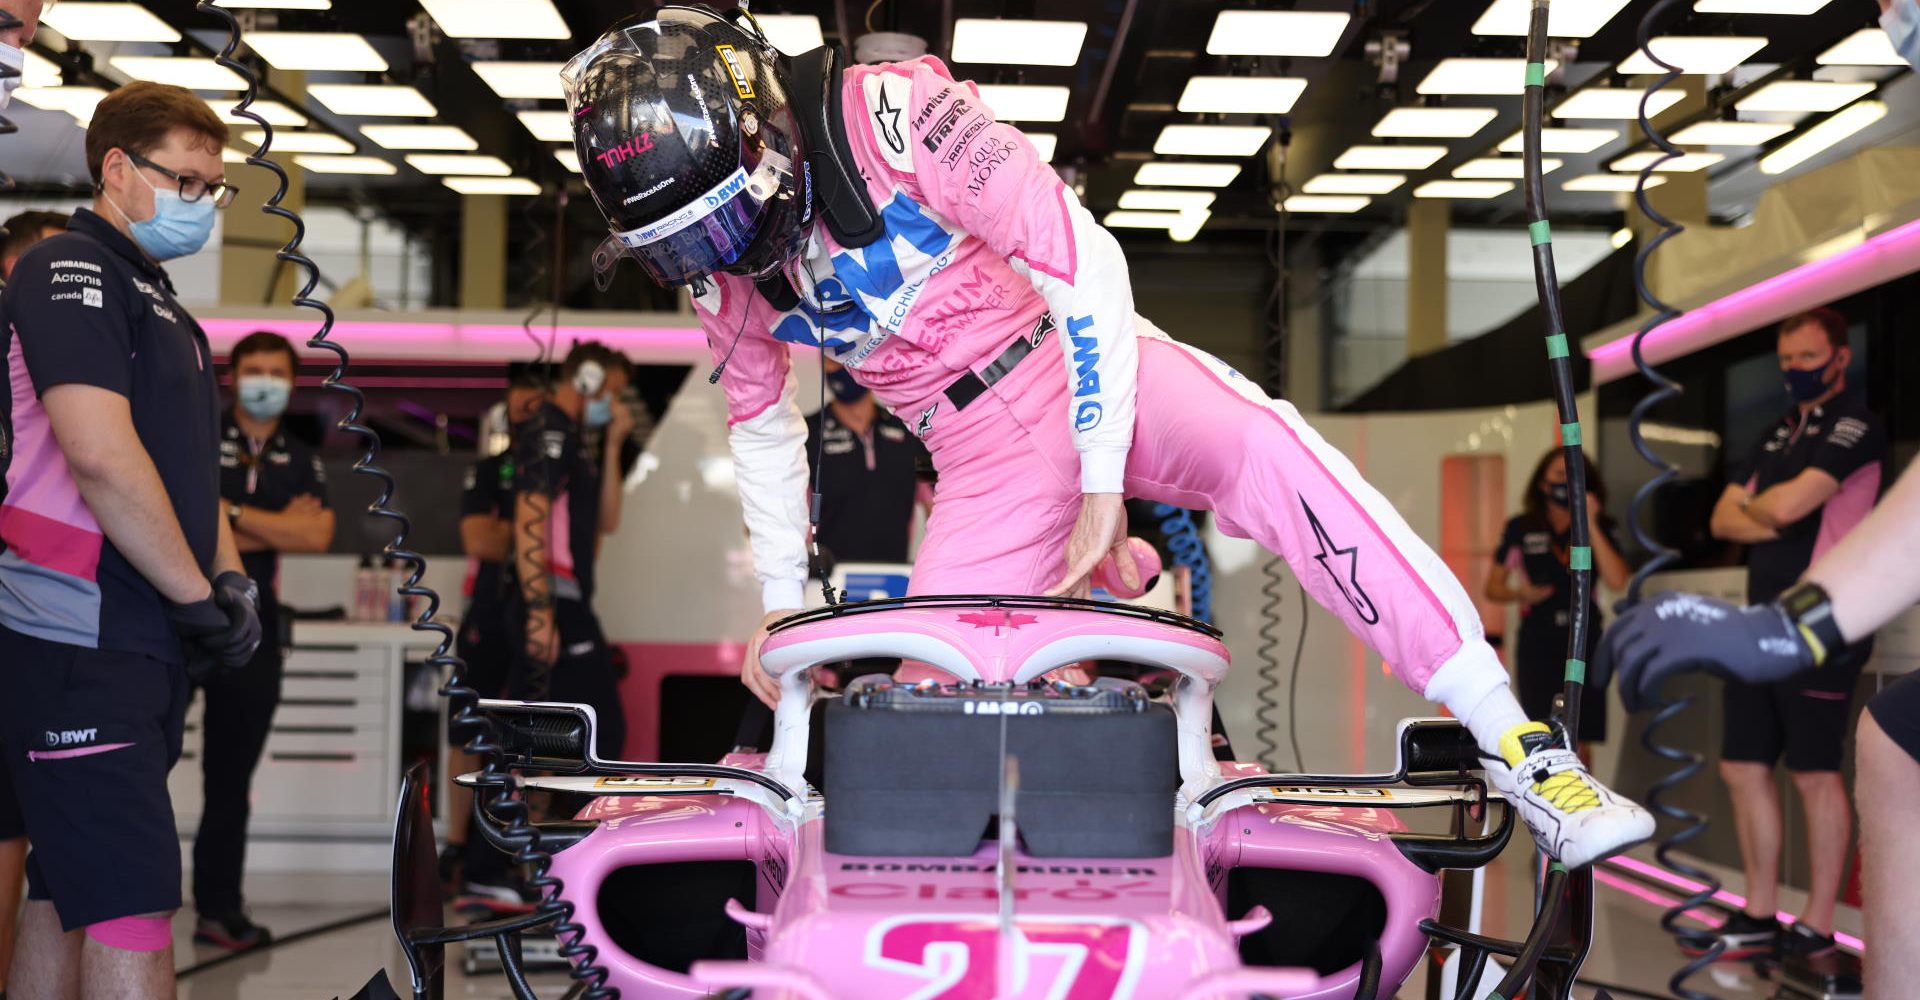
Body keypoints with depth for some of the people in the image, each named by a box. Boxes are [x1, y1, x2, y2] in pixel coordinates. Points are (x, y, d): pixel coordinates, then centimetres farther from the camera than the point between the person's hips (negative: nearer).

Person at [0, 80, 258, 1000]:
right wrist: (200, 597, -15)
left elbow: (190, 468, 25)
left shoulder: (161, 305, 22)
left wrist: (232, 580, 7)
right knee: (134, 903, -14)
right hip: (82, 643, -10)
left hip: (145, 644, 10)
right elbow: (103, 456, -21)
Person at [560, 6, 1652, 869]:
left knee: (1266, 449, -33)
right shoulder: (719, 272, -2)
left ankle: (1515, 746, -35)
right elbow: (761, 421, 17)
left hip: (1079, 358, -5)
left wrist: (1103, 488, -26)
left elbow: (1085, 262, -24)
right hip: (983, 462, 5)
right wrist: (781, 601, 17)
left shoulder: (888, 114, -21)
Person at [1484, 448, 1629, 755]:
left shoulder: (1598, 529, 6)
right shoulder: (1521, 529, 3)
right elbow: (1493, 587, 9)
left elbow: (1617, 581, -10)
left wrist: (1591, 526, -11)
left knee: (1579, 742, 3)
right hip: (1537, 643, -1)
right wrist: (1522, 594, -12)